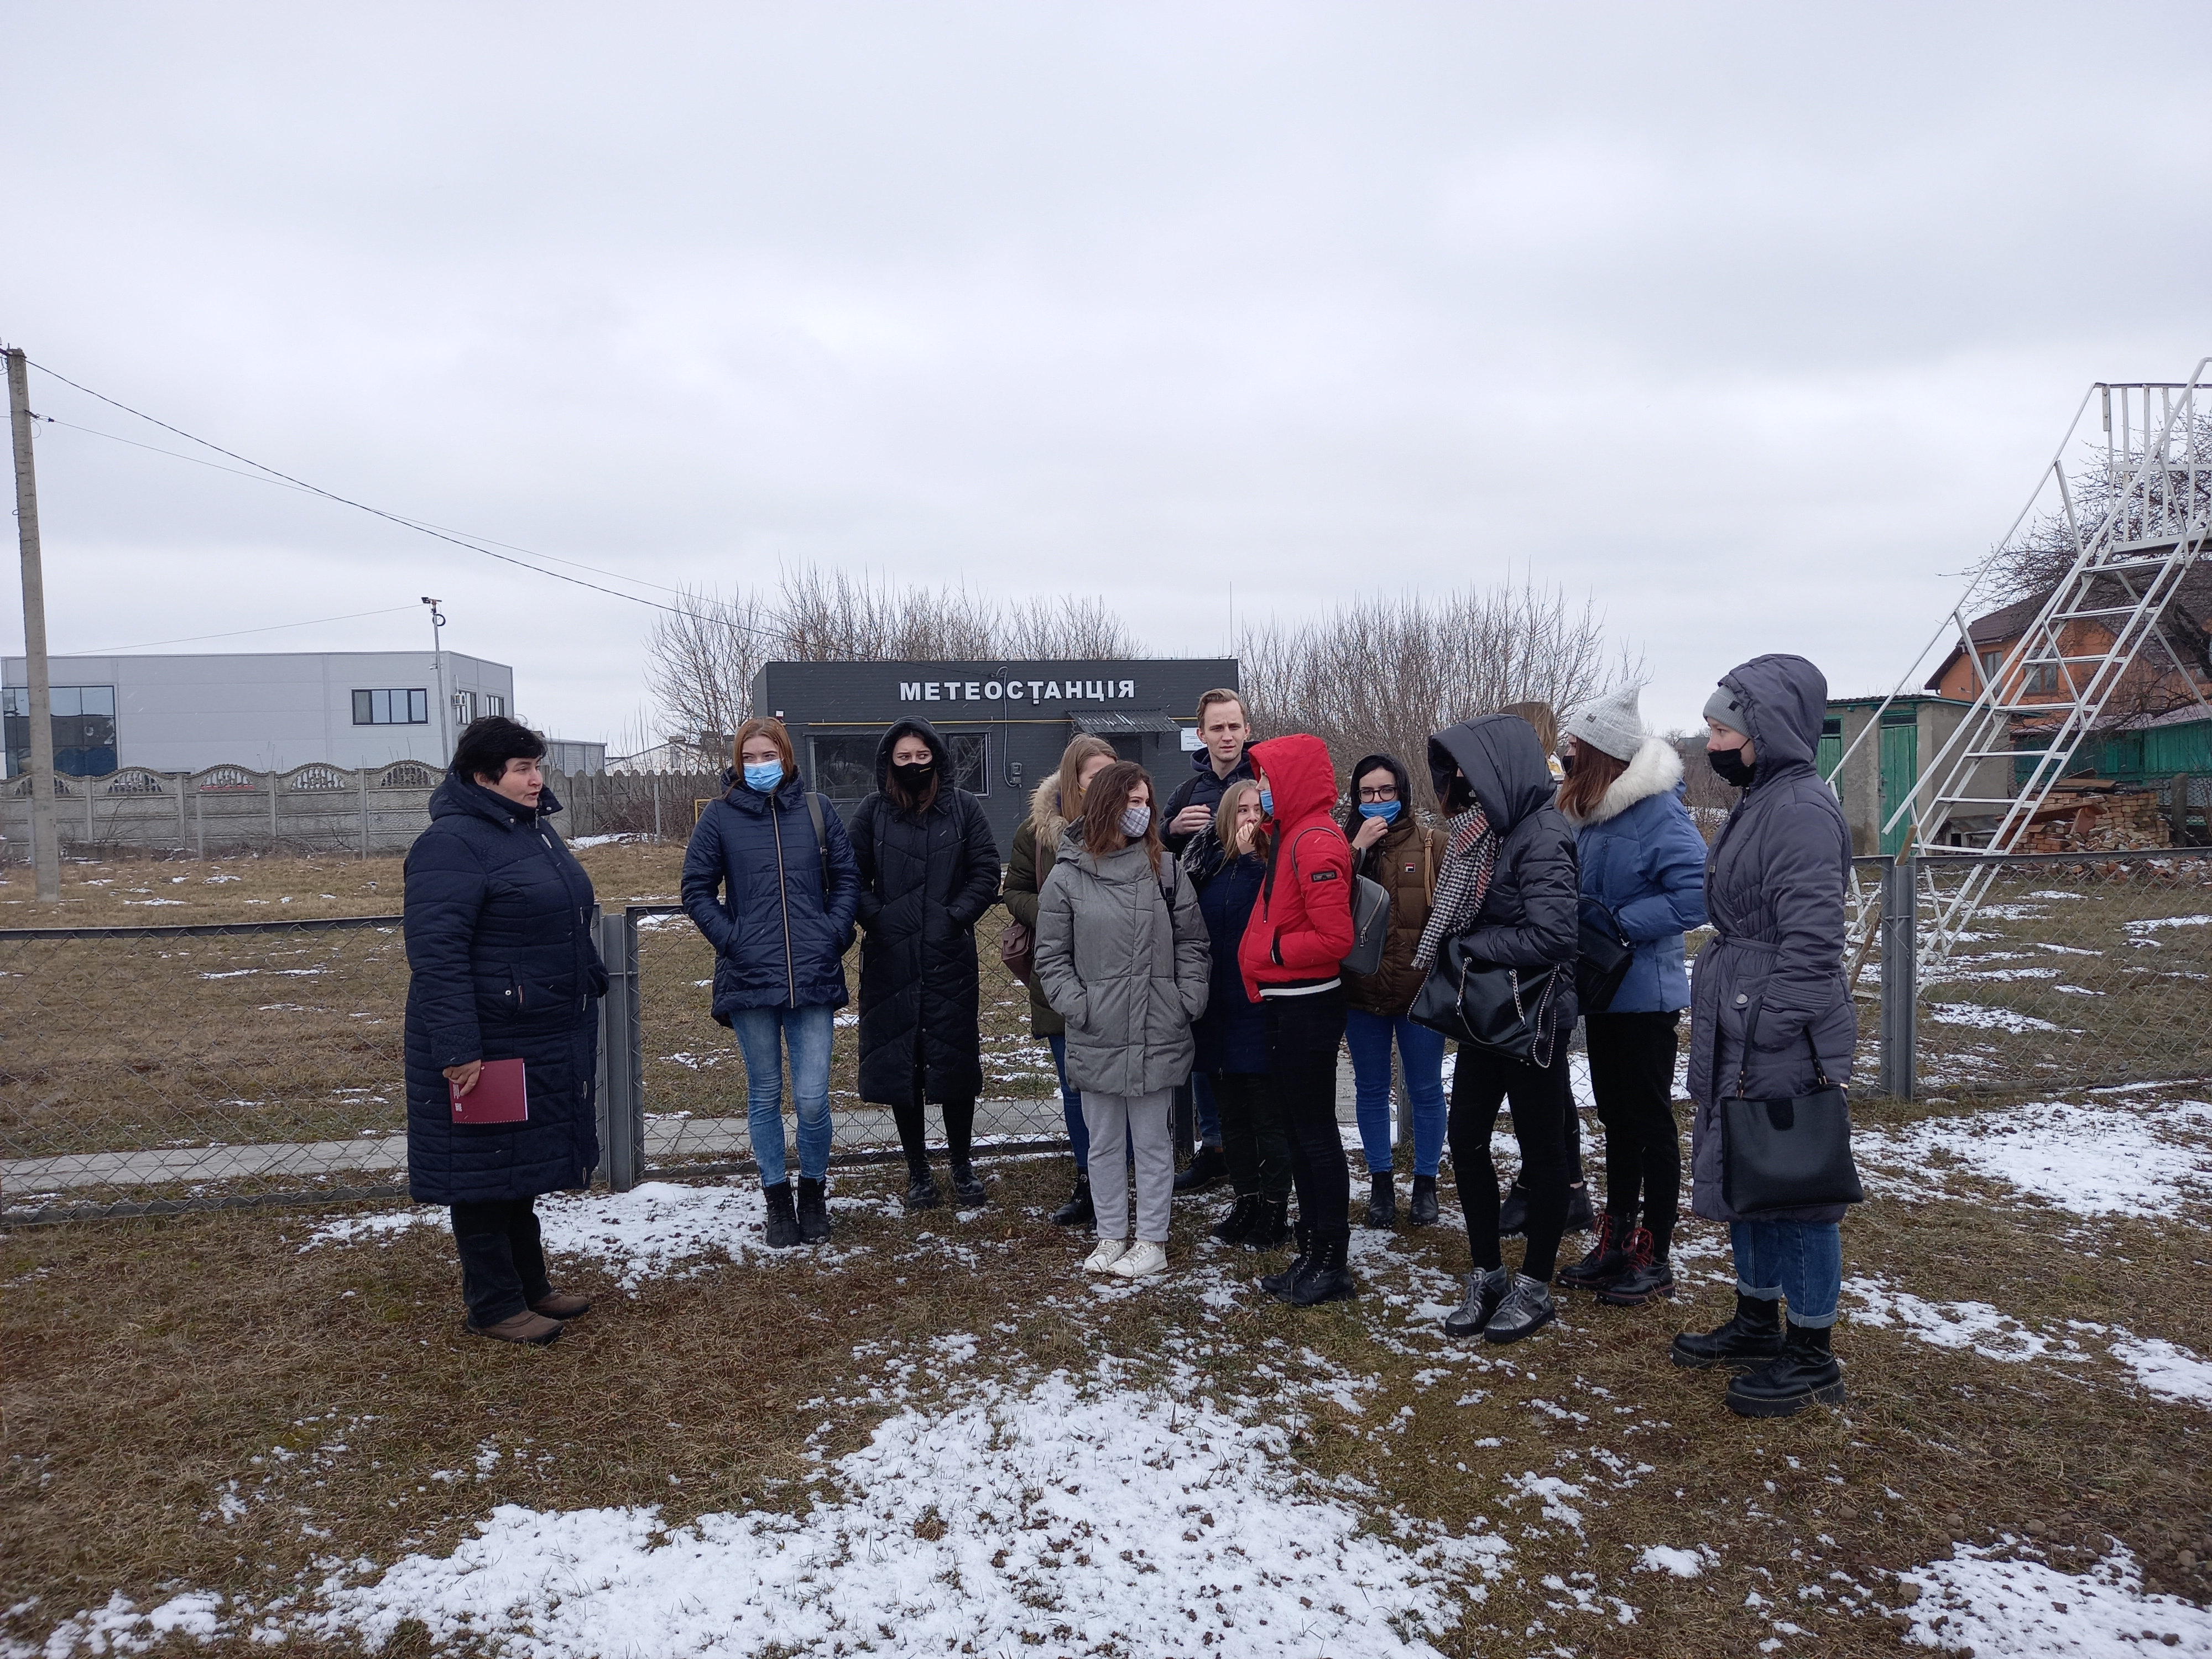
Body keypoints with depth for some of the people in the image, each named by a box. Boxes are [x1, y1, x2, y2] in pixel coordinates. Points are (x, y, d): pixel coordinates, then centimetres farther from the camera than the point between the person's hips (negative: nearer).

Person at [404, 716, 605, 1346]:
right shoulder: (453, 843, -18)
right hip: (485, 1046, -9)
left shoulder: (536, 831, 12)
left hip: (544, 1044, 10)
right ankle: (494, 1307, 16)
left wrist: (590, 990, 22)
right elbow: (436, 953, -24)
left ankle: (530, 1285, 32)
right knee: (485, 1172, 4)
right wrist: (456, 1050, -27)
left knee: (525, 1164, 19)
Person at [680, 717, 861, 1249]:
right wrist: (731, 939, -6)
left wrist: (834, 936, -3)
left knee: (812, 1099, -1)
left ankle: (814, 1192, 22)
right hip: (749, 981, 0)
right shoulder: (721, 817, 2)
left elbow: (847, 878, 9)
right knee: (765, 1096, 10)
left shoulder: (816, 812, 4)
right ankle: (778, 1201, 25)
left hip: (812, 979, 0)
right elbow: (697, 890, 6)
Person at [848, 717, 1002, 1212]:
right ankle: (918, 1171, 21)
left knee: (956, 1060, 5)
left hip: (951, 960, 0)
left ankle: (962, 1165, 23)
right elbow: (854, 879, 4)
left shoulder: (964, 808, 3)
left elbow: (986, 873, 1)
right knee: (899, 1063, 6)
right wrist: (877, 919, -10)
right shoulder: (871, 813, 4)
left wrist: (956, 917, -9)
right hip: (890, 962, 1)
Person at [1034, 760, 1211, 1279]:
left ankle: (1153, 1242, 21)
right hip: (1096, 1039, 0)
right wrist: (1078, 1006, -9)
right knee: (1104, 1143, 12)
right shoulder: (1067, 876, 0)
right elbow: (1052, 956, 2)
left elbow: (1191, 941, 6)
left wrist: (1189, 1000, -4)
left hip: (1158, 1037, 0)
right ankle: (1111, 1236, 27)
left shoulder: (1165, 868, 3)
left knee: (1153, 1141, 9)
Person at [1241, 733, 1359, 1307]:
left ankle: (1333, 1264, 11)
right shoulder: (1290, 836, 14)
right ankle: (1312, 1254, 26)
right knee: (1299, 1130, 15)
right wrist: (1263, 960, 5)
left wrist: (1271, 953, -13)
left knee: (1316, 1134, -1)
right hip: (1288, 1003, 10)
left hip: (1309, 1006, -10)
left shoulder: (1316, 843, -17)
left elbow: (1334, 937, -22)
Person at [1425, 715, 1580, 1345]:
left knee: (1541, 1149, 7)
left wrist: (1470, 947, -16)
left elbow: (1551, 935, -26)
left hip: (1533, 1016, -8)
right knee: (1466, 1140, 11)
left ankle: (1535, 1287, 21)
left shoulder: (1541, 835, -19)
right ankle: (1488, 1275, 26)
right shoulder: (1483, 829, 7)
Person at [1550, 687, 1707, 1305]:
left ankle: (1655, 1259, 15)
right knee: (1616, 1118, 16)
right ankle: (1616, 1242, 29)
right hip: (1602, 991, 8)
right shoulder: (1592, 812, 6)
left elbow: (1694, 895, -26)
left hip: (1644, 994, -8)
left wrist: (1619, 923, -25)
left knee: (1651, 1123, 3)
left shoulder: (1658, 811, -19)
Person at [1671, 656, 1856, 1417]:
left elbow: (1810, 944, -22)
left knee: (1796, 1187, 2)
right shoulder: (1758, 804, 13)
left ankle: (1813, 1357, 17)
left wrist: (1770, 1044, -21)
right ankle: (1757, 1322, 34)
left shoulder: (1802, 808, -18)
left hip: (1781, 1041, -10)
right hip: (1737, 1033, 10)